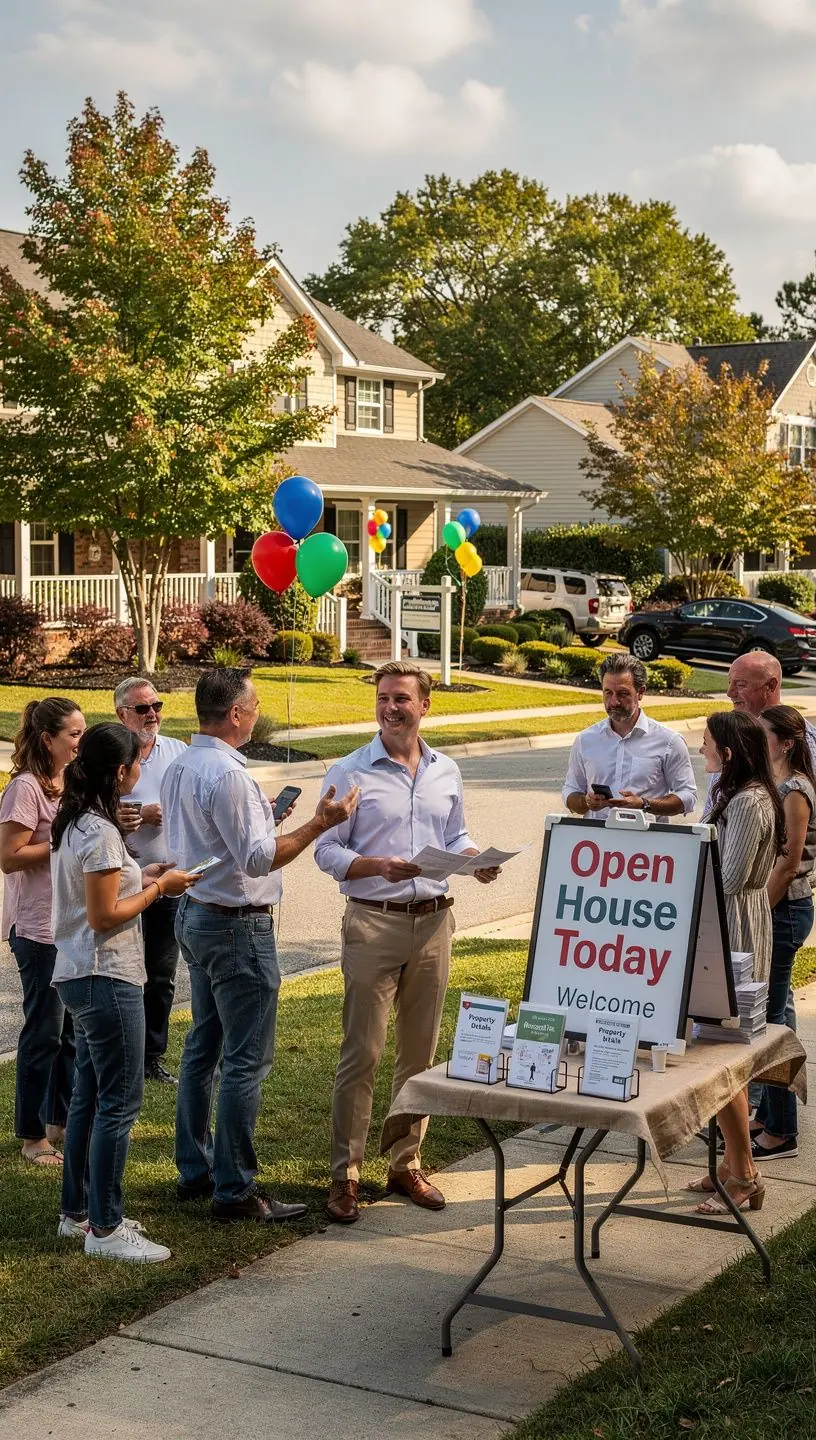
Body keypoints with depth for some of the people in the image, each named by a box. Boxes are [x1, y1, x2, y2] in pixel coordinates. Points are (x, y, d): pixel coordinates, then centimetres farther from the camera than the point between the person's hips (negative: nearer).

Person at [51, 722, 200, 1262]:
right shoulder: (100, 833, -19)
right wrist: (158, 888, -9)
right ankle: (105, 1229, 1)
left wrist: (142, 875, 12)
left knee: (89, 1096, 17)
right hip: (107, 979, -10)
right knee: (120, 1101, -4)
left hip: (82, 976, 10)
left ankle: (78, 1212, 26)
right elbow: (104, 916, -20)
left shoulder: (73, 824, 11)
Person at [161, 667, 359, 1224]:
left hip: (195, 915, 10)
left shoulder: (179, 767, 7)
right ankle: (235, 1190, 0)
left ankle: (195, 1169, 25)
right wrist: (319, 824, -19)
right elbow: (258, 860, -23)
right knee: (246, 1060, -4)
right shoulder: (228, 775, -22)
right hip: (237, 927, -10)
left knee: (202, 1047, 17)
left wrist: (260, 817, 21)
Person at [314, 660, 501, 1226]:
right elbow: (327, 850, -5)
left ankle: (407, 1164, 23)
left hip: (434, 921, 5)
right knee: (362, 1052, -4)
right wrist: (378, 866, -22)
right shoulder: (350, 773, -4)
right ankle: (345, 1174, 4)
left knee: (421, 1050, 11)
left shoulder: (446, 772, 10)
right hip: (373, 921, -4)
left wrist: (476, 859, -4)